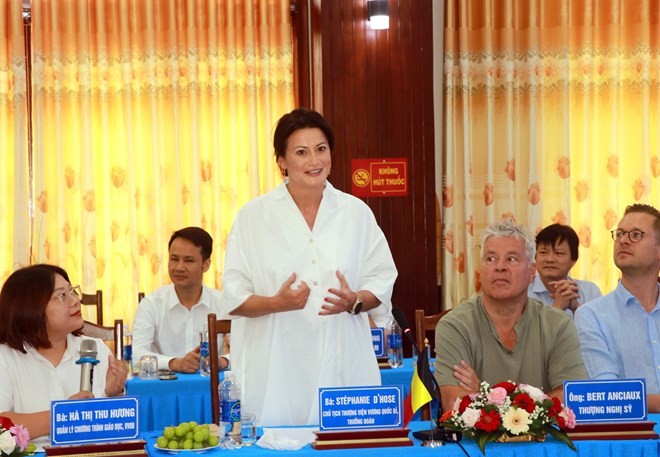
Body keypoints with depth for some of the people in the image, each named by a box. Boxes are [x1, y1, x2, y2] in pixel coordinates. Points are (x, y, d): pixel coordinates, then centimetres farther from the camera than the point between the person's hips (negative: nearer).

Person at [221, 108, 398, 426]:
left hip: (343, 365, 2)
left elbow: (382, 280, 11)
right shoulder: (253, 216, 3)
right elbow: (233, 297, 1)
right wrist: (277, 303, -17)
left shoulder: (356, 212, 9)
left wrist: (355, 302, -9)